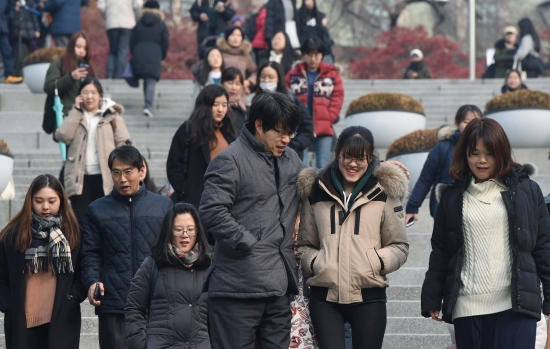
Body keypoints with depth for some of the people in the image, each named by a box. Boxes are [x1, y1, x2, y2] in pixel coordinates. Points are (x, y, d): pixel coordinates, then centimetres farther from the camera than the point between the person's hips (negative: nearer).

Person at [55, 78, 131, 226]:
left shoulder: (112, 115, 8)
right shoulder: (75, 116, 15)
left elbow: (124, 143, 2)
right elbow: (63, 136, -3)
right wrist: (76, 110, -1)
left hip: (105, 177, -2)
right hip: (80, 177, 2)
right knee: (80, 219, -2)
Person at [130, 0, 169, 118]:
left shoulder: (139, 24, 9)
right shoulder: (161, 25, 3)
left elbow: (132, 42, 10)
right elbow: (165, 43, 4)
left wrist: (134, 55, 22)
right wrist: (162, 57, 18)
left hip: (139, 55, 3)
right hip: (154, 56, -3)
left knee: (146, 81, 16)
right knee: (151, 82, -7)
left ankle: (148, 105, 17)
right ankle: (148, 106, -22)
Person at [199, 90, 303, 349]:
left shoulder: (290, 160, 18)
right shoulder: (230, 160, -8)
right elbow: (212, 213, -17)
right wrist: (249, 243, -15)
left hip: (279, 288, 8)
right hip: (238, 288, -8)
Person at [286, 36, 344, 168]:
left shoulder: (332, 74, 4)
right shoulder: (293, 75, 6)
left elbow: (338, 97, 0)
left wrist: (327, 120, -9)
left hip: (323, 129, 0)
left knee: (323, 167, 3)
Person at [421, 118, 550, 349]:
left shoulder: (526, 190, 5)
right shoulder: (452, 197, 10)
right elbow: (440, 251, 12)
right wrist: (432, 299, 7)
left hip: (514, 306, -2)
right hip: (467, 308, 2)